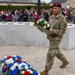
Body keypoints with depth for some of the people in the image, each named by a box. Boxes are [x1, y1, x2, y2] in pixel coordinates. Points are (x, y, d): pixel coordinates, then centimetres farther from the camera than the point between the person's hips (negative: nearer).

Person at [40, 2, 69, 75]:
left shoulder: (62, 19, -16)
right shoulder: (52, 17, 8)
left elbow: (62, 31, -19)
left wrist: (53, 31, -31)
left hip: (56, 38, -8)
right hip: (51, 37, 8)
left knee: (50, 54, -6)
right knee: (56, 51, 23)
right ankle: (65, 61, 47)